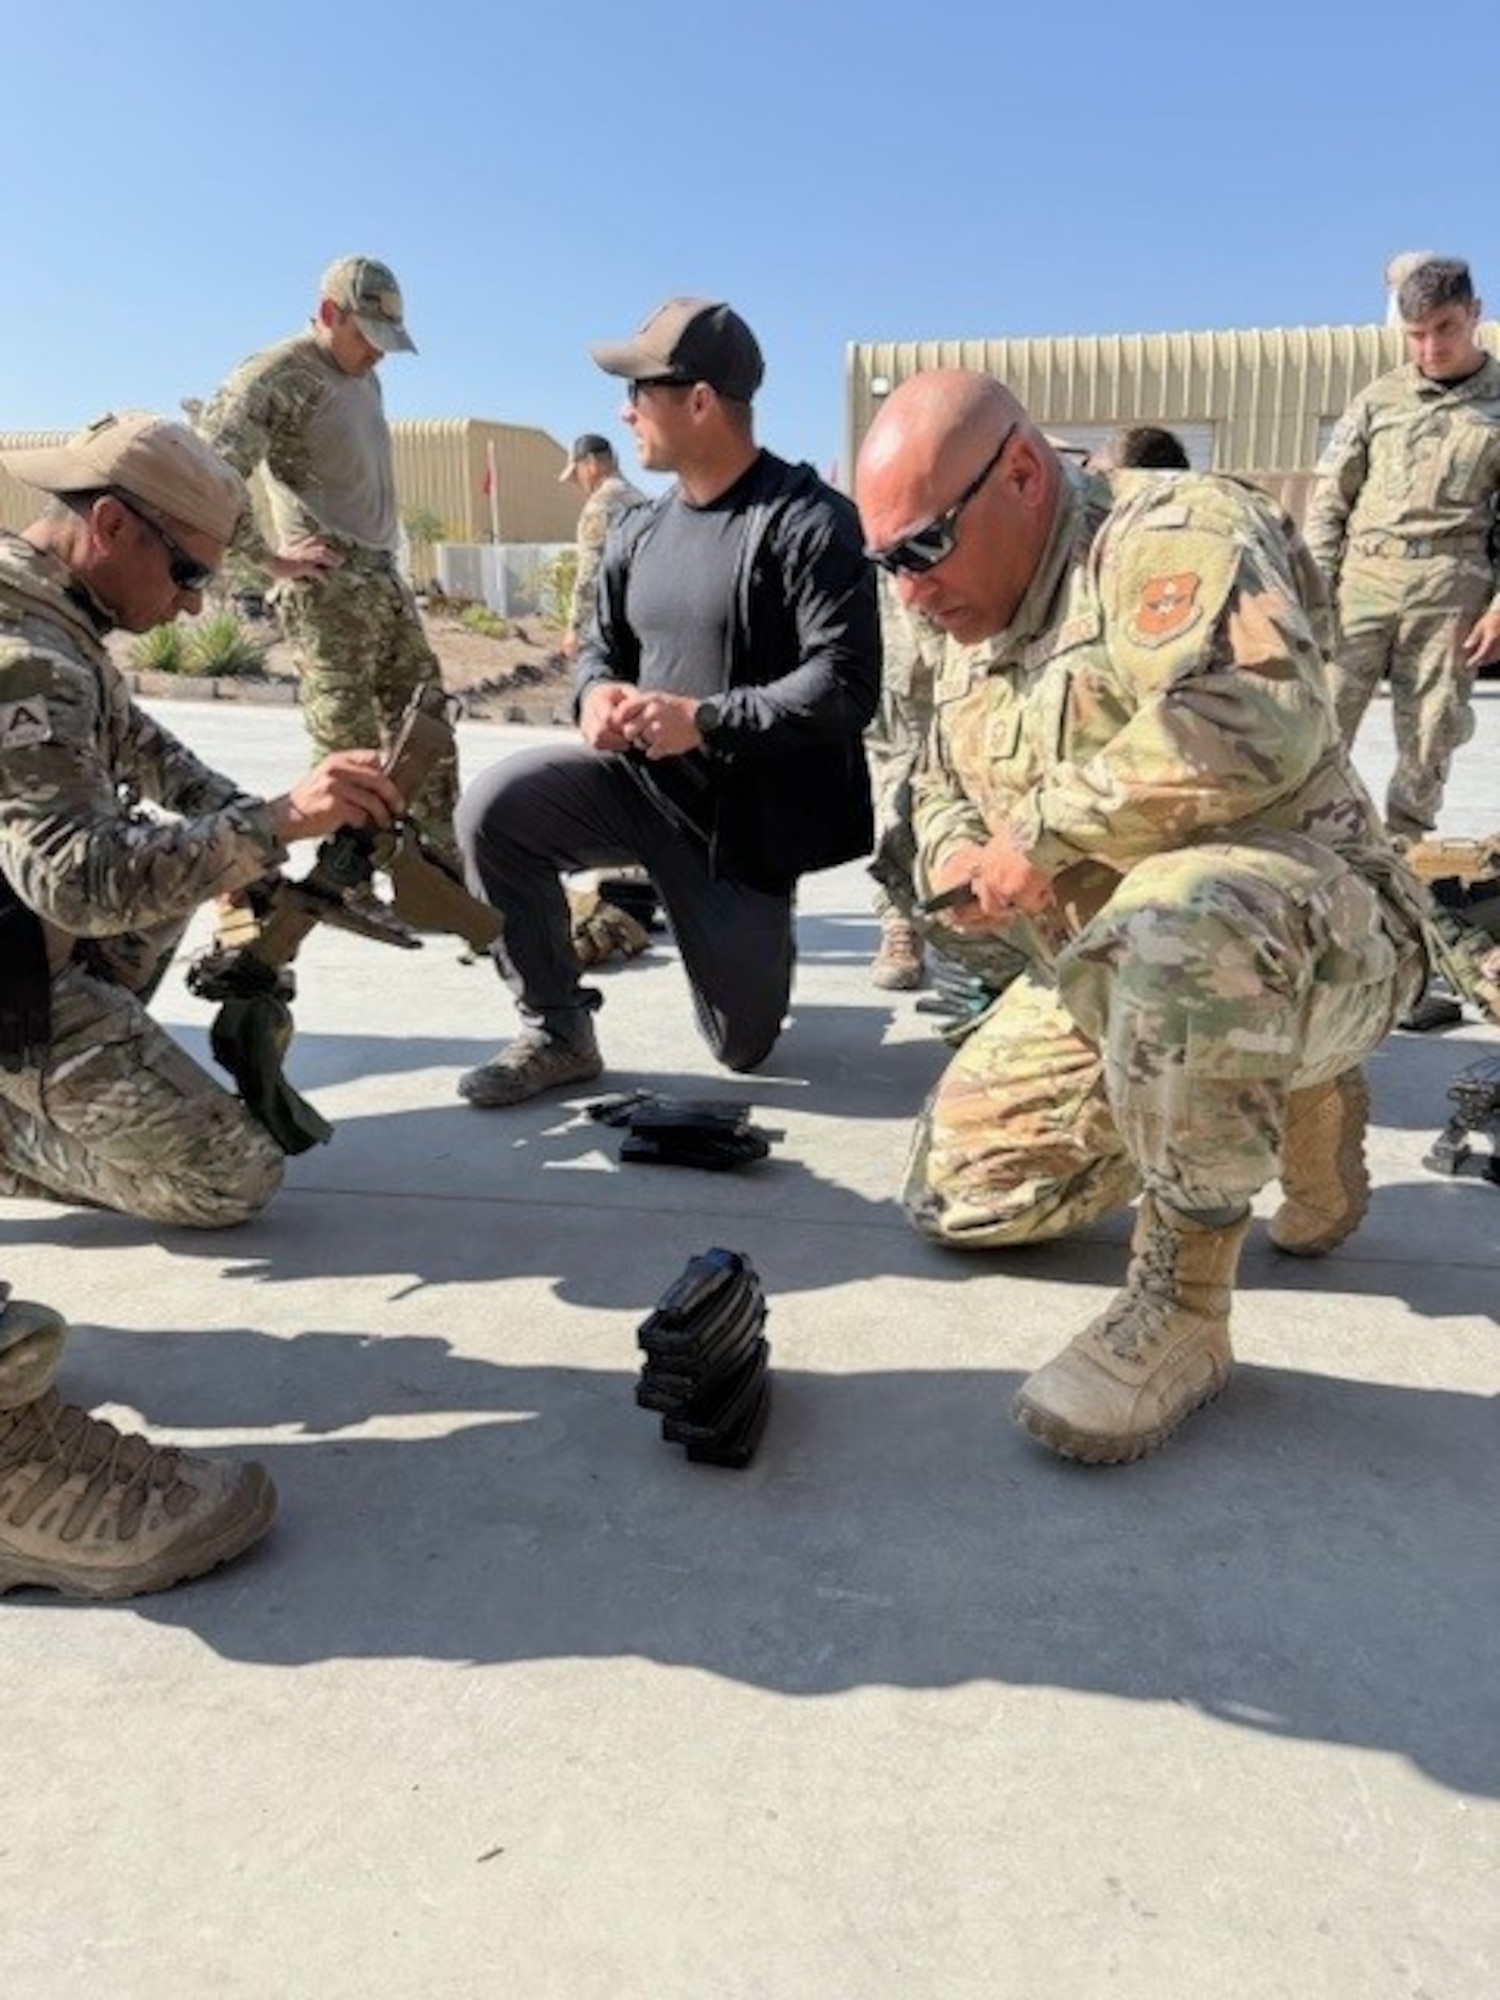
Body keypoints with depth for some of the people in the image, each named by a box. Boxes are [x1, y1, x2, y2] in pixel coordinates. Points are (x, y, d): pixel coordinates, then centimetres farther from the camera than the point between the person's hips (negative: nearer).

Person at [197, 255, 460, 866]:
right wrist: (271, 559, -15)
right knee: (348, 749, -7)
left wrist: (383, 551, 13)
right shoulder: (277, 375, -9)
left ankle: (444, 866, 17)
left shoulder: (365, 377, 17)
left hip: (385, 579, 9)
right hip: (329, 589, -8)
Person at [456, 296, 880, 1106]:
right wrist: (597, 694, -12)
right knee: (495, 809, -24)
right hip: (639, 780, 5)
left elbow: (847, 686, -24)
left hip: (745, 817, -4)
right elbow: (600, 644, 14)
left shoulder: (809, 522, -16)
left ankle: (757, 940, 45)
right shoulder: (639, 533, 4)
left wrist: (704, 721, -29)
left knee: (745, 1046, 7)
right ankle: (557, 1033, -7)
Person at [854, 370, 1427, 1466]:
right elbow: (943, 791, 25)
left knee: (1167, 931, -43)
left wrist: (1043, 831, -24)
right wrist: (956, 859, 1)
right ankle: (1276, 1100, 16)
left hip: (1314, 924, -9)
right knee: (961, 1194, 6)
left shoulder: (1169, 531, -16)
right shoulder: (974, 640, 12)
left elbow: (1254, 723, -34)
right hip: (1110, 981, 10)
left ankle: (1183, 1305, -24)